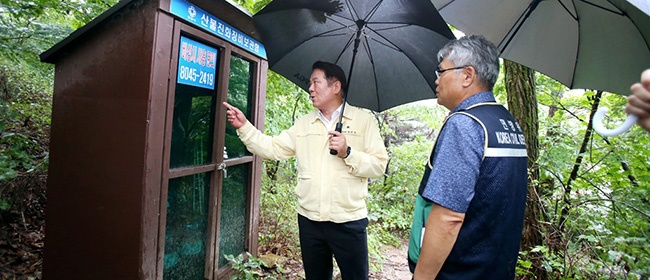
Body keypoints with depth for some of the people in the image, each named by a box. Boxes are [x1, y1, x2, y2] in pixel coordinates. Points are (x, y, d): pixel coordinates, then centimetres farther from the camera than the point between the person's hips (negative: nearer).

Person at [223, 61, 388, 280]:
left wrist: (347, 153, -20)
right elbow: (272, 149, 3)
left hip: (348, 221, -4)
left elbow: (379, 165, -7)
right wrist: (244, 126, -4)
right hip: (309, 220, 4)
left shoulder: (364, 120, -3)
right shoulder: (303, 124, 9)